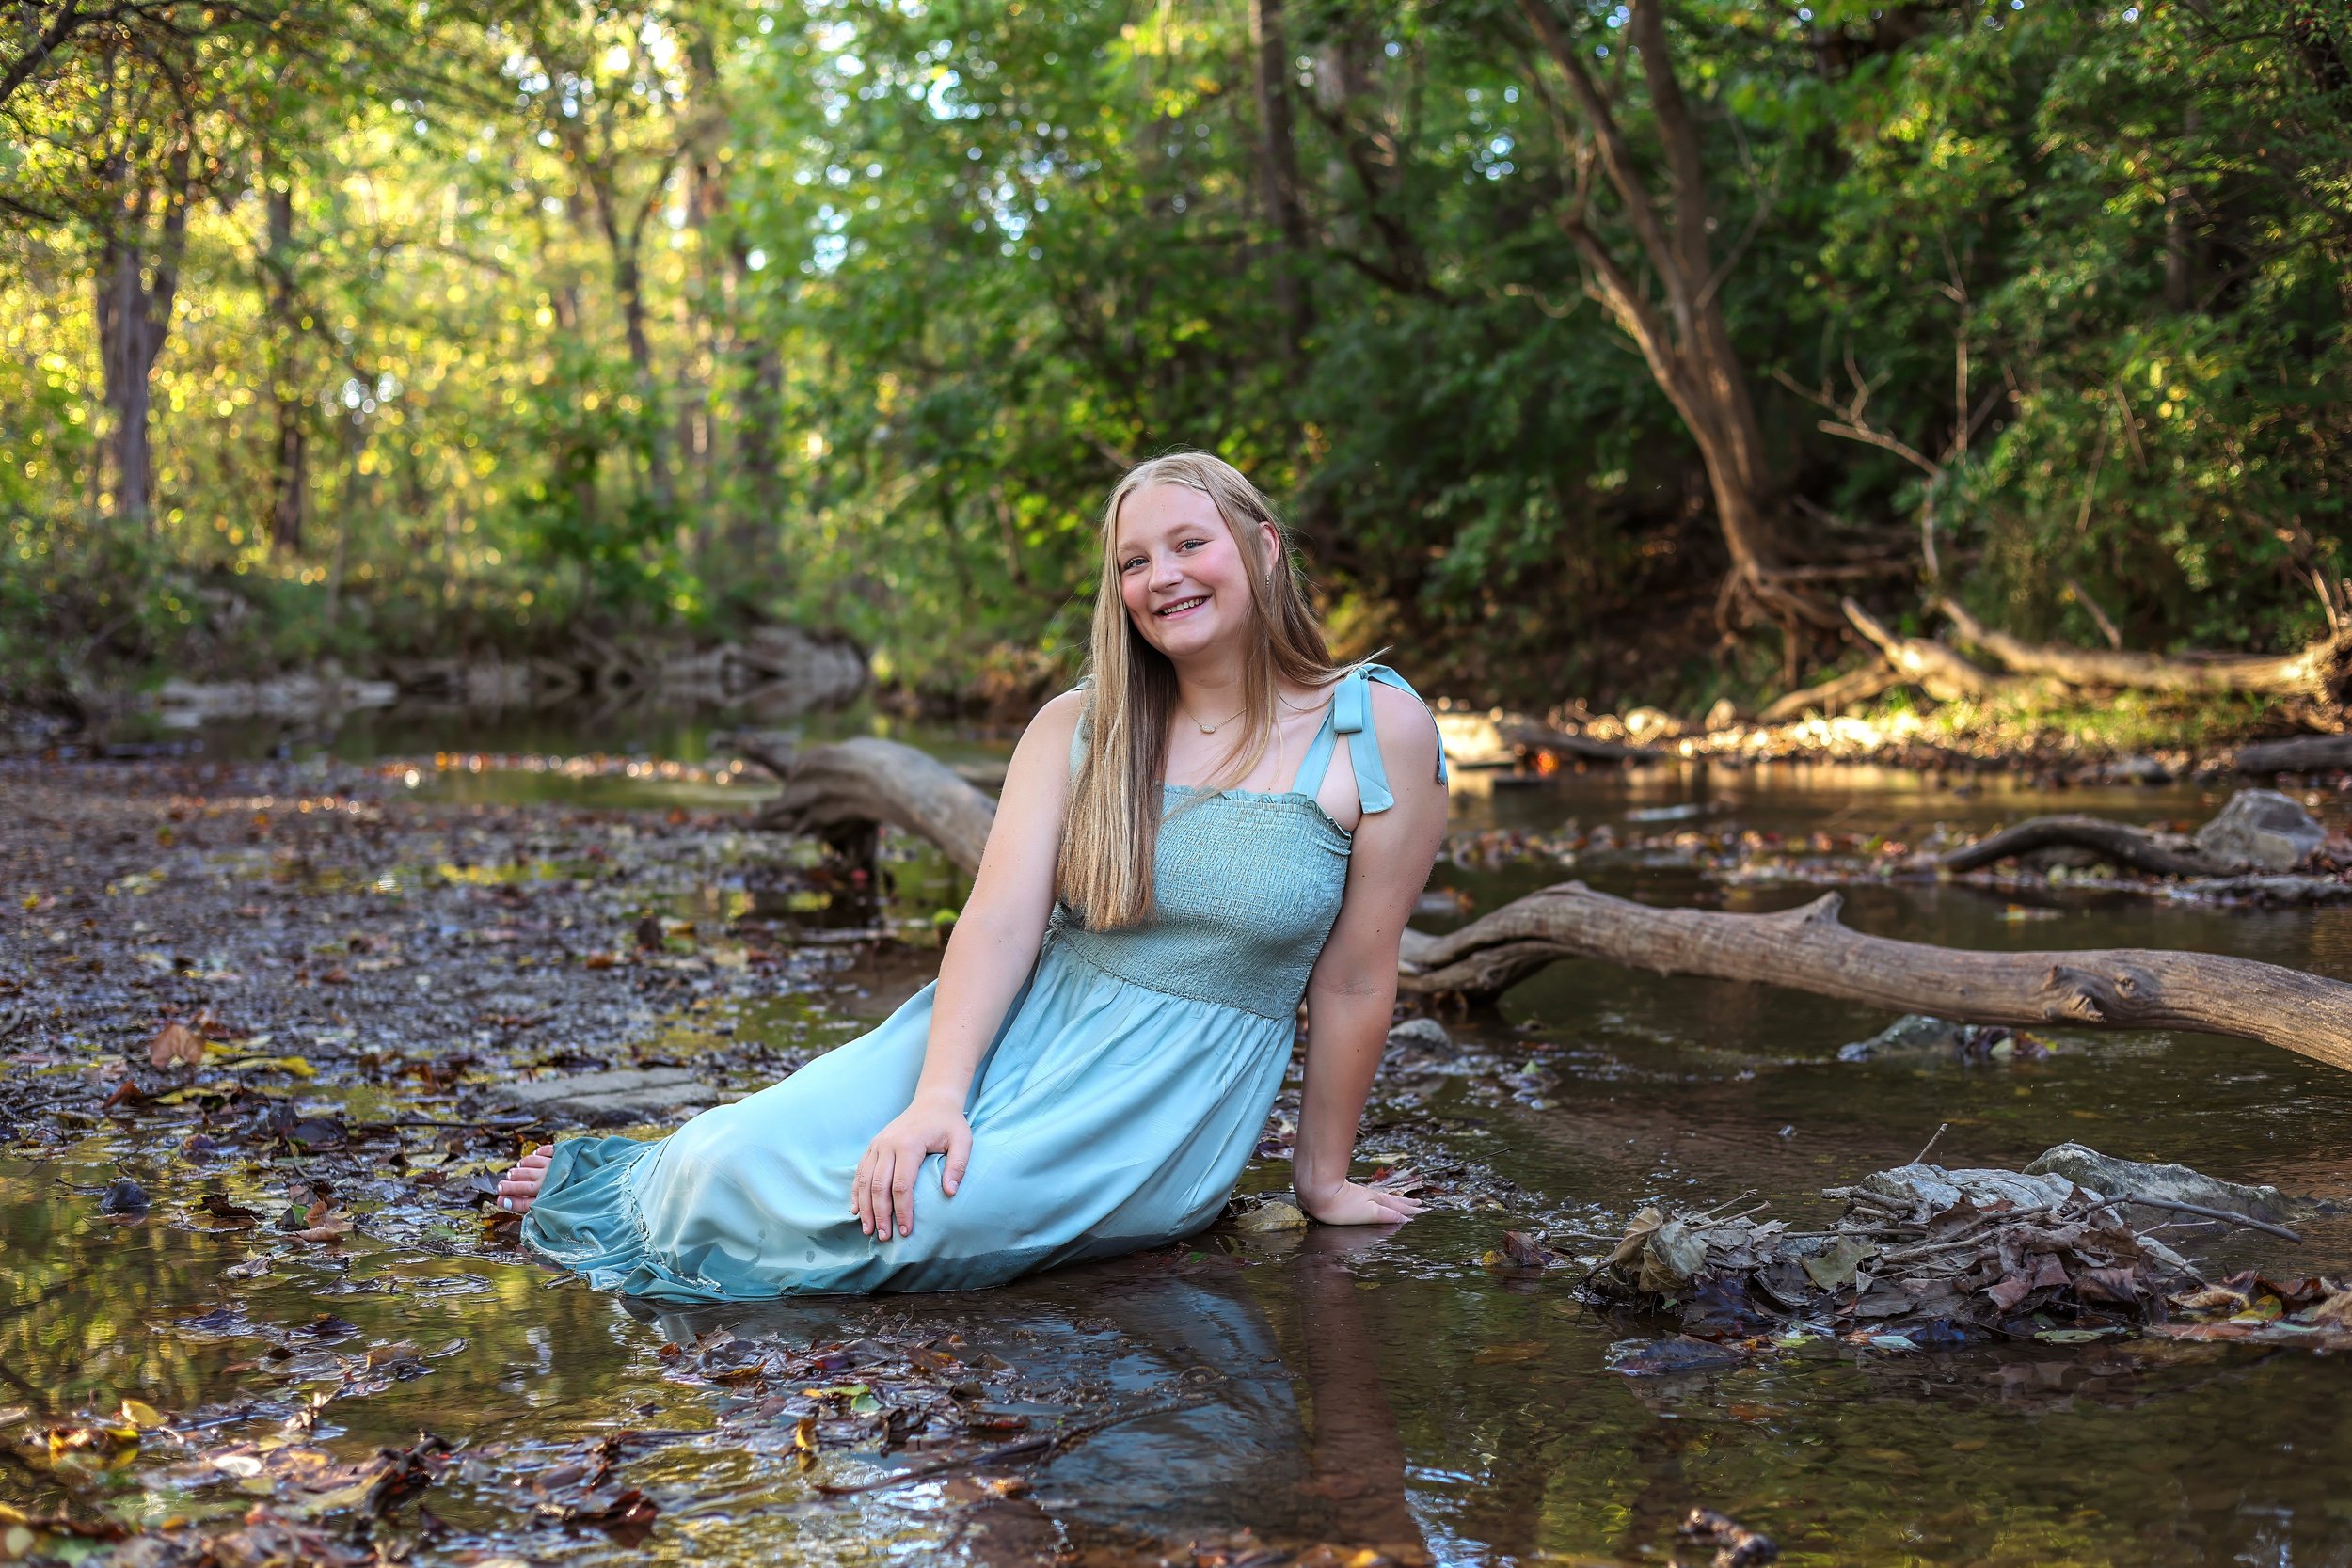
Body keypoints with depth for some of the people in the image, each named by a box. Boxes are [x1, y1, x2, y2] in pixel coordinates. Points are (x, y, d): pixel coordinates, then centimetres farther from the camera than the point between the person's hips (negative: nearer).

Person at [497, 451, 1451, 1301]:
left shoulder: (1380, 730, -6)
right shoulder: (1076, 728, 3)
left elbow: (1353, 980, -2)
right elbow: (1001, 921, -9)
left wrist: (1324, 1177, 4)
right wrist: (937, 1096, -24)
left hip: (1174, 1092, -2)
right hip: (1021, 1027, 3)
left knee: (927, 1215, -29)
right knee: (749, 1155, -20)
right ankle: (659, 1182, 18)